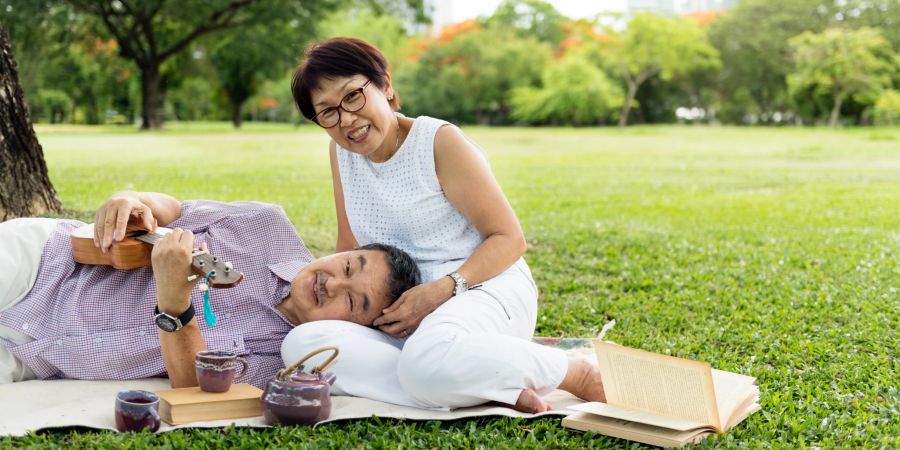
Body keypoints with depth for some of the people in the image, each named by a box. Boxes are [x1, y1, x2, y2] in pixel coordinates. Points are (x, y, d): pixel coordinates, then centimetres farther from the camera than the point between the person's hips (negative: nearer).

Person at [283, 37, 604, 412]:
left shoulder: (440, 141, -6)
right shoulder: (341, 154, 11)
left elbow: (509, 239, -6)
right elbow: (349, 250, 19)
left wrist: (442, 289, -22)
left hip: (483, 288, -6)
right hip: (404, 315, 6)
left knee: (429, 359, -42)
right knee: (299, 345, -25)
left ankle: (580, 373, -16)